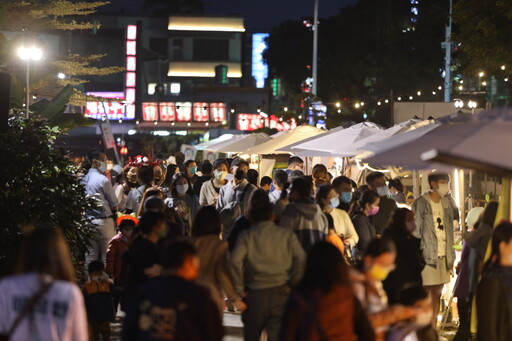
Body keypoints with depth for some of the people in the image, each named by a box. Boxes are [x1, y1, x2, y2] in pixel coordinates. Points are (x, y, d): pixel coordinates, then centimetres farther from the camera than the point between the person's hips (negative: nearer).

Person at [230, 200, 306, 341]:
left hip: (255, 293, 0)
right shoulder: (286, 235, 5)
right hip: (280, 292, 0)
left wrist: (239, 289, -4)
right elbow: (301, 258, -7)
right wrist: (293, 283, 2)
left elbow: (235, 261, -13)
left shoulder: (246, 236, 1)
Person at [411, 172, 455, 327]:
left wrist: (450, 256, 13)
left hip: (442, 255, 6)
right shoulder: (421, 203, -7)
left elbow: (449, 231, 16)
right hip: (427, 255, -6)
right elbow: (415, 230, -9)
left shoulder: (445, 204, 13)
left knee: (437, 293, 9)